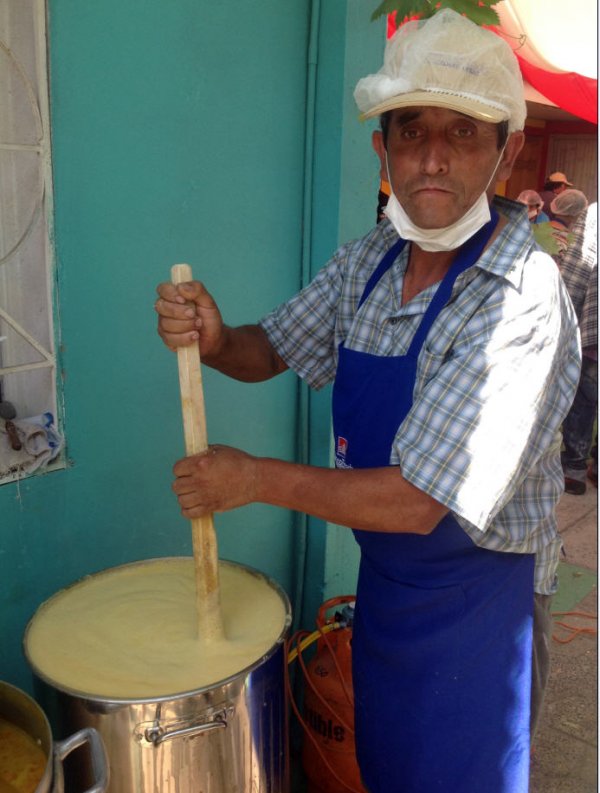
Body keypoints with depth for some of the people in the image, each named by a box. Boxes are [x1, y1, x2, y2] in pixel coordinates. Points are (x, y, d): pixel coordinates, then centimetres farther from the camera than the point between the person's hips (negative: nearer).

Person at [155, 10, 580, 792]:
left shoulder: (522, 300, -28)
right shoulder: (366, 259, -5)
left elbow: (417, 501, -29)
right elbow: (270, 351, 5)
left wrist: (255, 478, -20)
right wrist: (212, 337, -18)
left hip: (476, 594, -6)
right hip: (382, 573, 6)